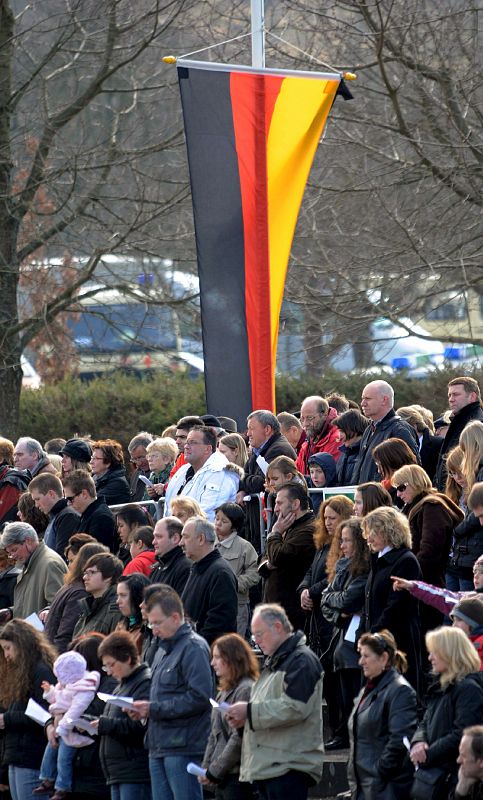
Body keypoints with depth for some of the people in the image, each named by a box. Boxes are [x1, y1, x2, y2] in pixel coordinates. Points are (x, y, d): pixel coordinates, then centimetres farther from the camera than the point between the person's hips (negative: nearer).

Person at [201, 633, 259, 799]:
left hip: (239, 775, -9)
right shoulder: (224, 693, 18)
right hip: (222, 777, 9)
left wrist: (215, 770, -14)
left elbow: (239, 739, -17)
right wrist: (206, 766, 9)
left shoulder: (246, 690, -12)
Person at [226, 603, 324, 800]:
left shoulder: (302, 660, -10)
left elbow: (294, 708, -20)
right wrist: (242, 717, 8)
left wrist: (250, 711, -15)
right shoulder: (273, 662, 23)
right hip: (268, 766, 10)